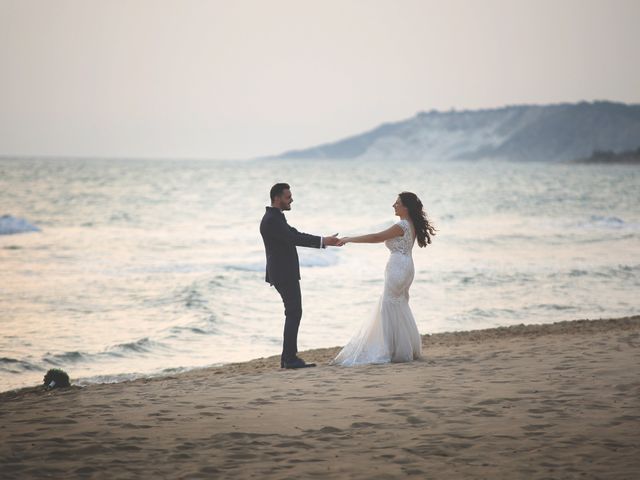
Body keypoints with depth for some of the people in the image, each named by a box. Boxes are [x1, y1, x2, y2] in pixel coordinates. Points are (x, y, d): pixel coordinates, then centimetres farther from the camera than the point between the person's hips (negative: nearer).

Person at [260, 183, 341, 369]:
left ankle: (288, 357, 16)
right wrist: (322, 241, -27)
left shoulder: (276, 218, 16)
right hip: (284, 274, -10)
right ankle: (290, 358, -9)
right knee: (294, 313, -9)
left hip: (285, 273, 10)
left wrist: (324, 241, 7)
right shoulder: (271, 220, -17)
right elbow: (293, 238, -26)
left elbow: (295, 235, 16)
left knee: (293, 313, 13)